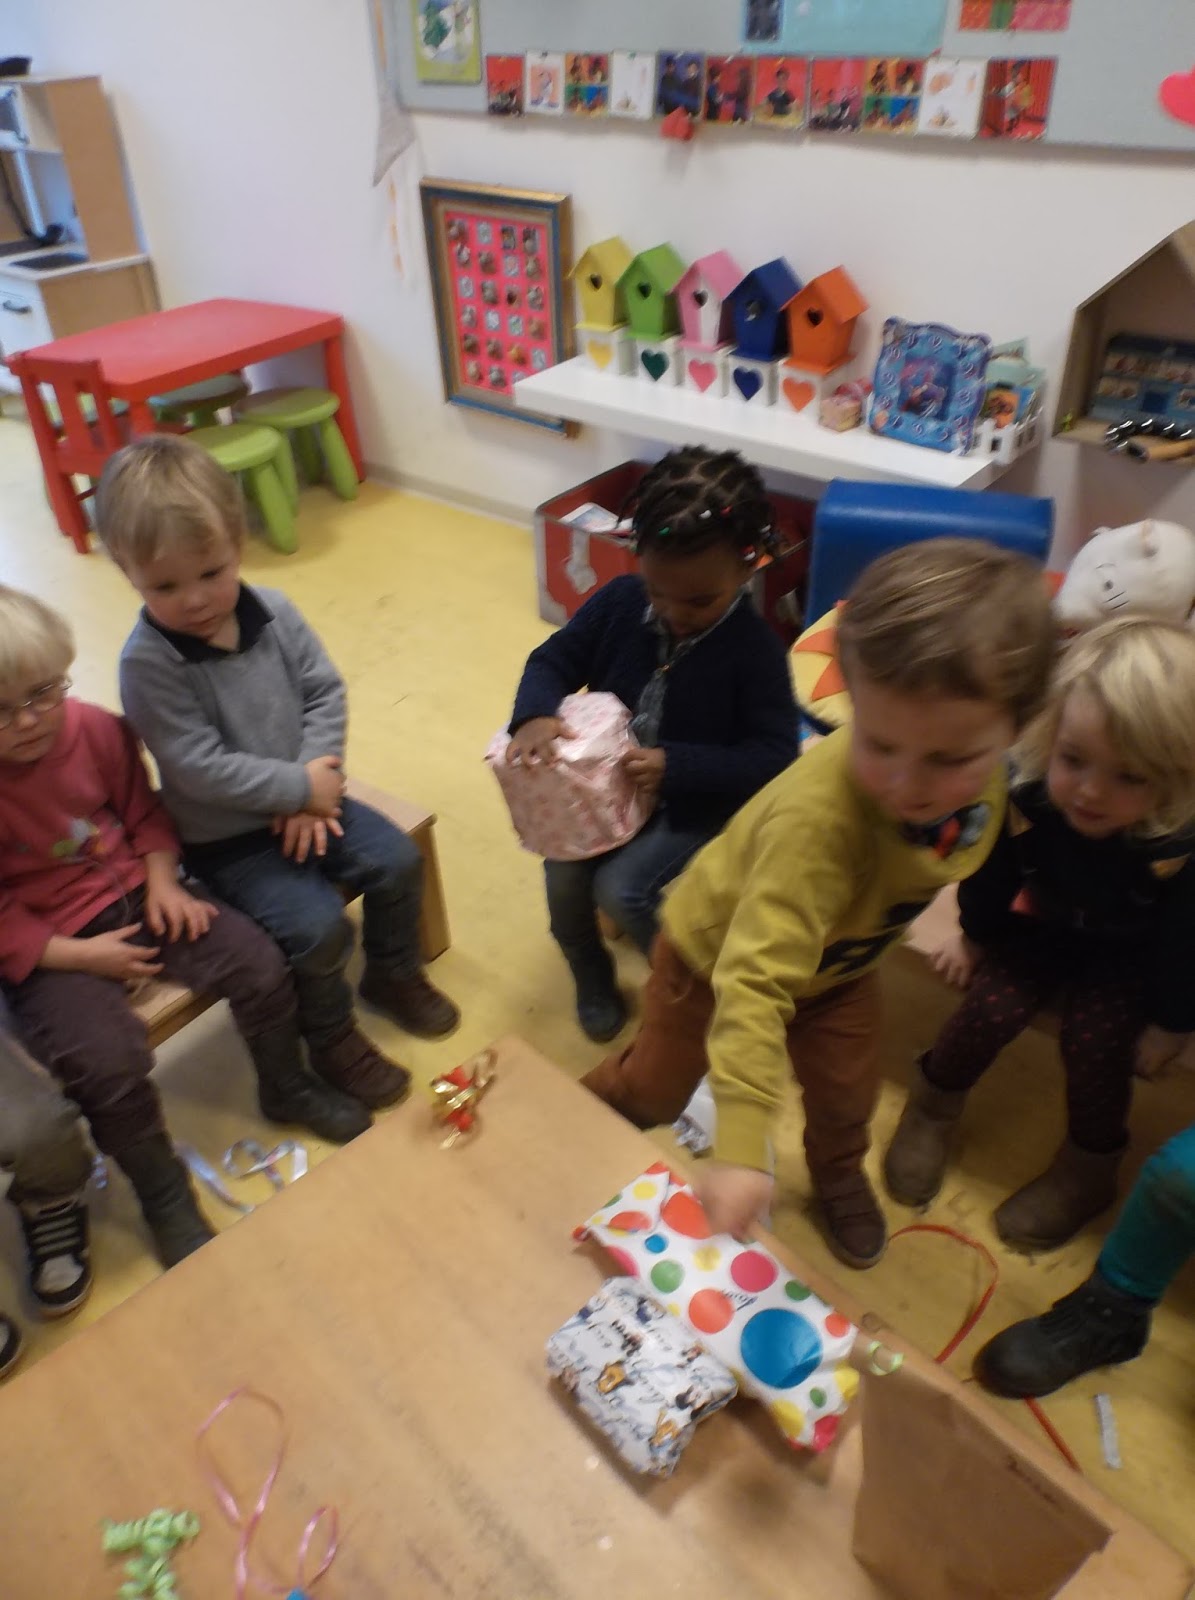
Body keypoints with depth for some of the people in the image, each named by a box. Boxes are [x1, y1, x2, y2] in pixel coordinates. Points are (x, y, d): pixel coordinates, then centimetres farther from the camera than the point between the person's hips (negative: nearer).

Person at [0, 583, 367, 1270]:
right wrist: (79, 955, -19)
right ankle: (165, 1197, 6)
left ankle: (287, 1089, 23)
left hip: (134, 894, 4)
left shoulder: (96, 729, -8)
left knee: (261, 968, -9)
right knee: (108, 1064, -24)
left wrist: (162, 880, -6)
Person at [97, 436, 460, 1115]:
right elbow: (199, 768, -24)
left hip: (307, 801, 6)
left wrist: (315, 796, -16)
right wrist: (301, 786, -20)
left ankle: (394, 974, 27)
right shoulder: (148, 664, -22)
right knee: (318, 926, -18)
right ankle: (332, 1039, 11)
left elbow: (326, 694, -5)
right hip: (227, 838, -5)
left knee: (399, 861, -1)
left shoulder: (274, 611, -7)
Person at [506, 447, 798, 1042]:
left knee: (619, 888, -22)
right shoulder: (619, 602, -7)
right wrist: (536, 714, -24)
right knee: (562, 874, -14)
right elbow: (554, 660, 0)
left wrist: (675, 766, -31)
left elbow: (773, 756, -19)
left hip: (695, 804, -4)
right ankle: (591, 977, 18)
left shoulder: (755, 649, -18)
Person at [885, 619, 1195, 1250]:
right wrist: (972, 936, 5)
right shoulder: (1026, 798, -32)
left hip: (1132, 959, -1)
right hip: (1045, 928, 2)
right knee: (992, 1006, -15)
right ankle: (932, 1110, 16)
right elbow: (991, 878, -10)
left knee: (1093, 1035, -18)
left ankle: (1086, 1171, 12)